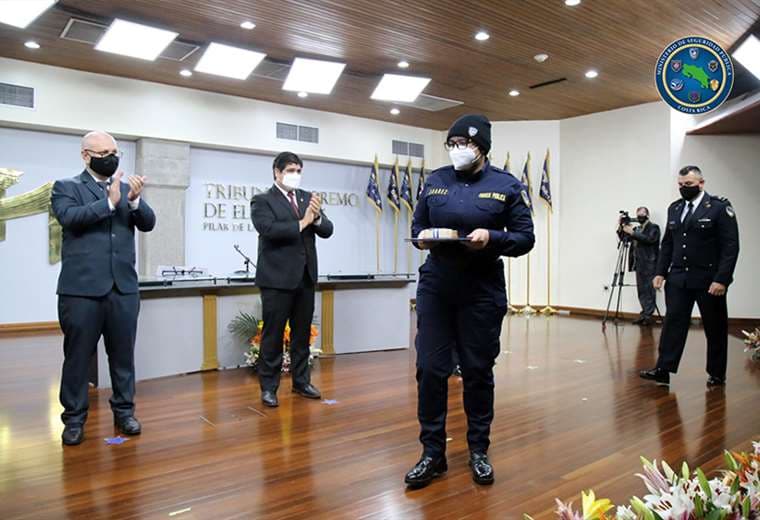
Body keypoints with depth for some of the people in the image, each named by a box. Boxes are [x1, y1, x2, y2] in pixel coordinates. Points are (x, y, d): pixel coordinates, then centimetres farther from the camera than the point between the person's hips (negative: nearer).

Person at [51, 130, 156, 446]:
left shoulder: (126, 188, 13)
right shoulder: (66, 187, 5)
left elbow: (148, 224, 2)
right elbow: (69, 218, -14)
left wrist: (135, 200, -16)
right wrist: (109, 201, -20)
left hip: (124, 286, 3)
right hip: (81, 287, -3)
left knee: (123, 354, 9)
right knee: (77, 355, 6)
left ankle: (124, 411, 21)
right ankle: (74, 418, 18)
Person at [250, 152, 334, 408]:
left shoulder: (308, 198, 12)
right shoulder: (262, 201, -3)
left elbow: (327, 231, 5)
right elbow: (268, 229, -20)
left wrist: (317, 217, -15)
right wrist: (301, 223, -15)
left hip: (305, 276, 5)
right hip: (277, 278, -5)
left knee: (302, 333, 14)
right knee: (273, 334, 4)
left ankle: (301, 381, 26)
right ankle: (268, 386, 15)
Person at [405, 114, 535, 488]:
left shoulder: (507, 186, 0)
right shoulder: (435, 180, 8)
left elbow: (525, 238, -1)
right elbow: (417, 225, 13)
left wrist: (492, 238, -20)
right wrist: (421, 238, -10)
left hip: (482, 291, -2)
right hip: (435, 287, 2)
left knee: (478, 370, 8)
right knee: (429, 369, 1)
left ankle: (478, 450, 27)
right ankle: (433, 452, 17)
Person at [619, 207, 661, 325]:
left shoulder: (653, 227, -1)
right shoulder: (636, 229, 17)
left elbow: (649, 239, -18)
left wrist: (632, 233, -20)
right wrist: (622, 228, -1)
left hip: (649, 264, -6)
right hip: (639, 264, 6)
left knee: (649, 290, -5)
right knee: (641, 290, 8)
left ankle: (648, 315, -2)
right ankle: (644, 313, 13)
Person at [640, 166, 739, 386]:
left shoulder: (720, 207, -7)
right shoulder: (674, 208, 9)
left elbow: (731, 247, -11)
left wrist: (721, 279, -18)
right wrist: (661, 272, 4)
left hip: (709, 281, -4)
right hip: (678, 279, 4)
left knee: (715, 328, 9)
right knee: (673, 323, -1)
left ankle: (716, 374, 22)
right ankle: (663, 370, 0)